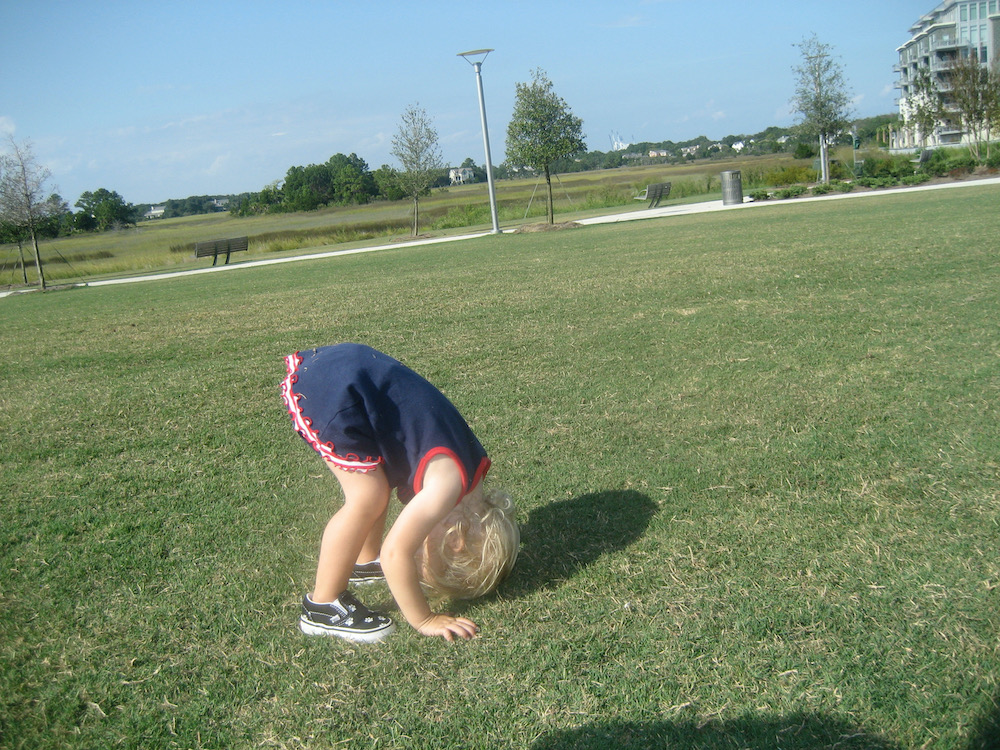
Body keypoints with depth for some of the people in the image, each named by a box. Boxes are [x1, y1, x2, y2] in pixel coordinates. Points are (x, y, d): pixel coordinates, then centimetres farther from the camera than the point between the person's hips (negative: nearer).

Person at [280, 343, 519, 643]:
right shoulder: (449, 482, -15)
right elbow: (395, 553, -18)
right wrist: (425, 620, -7)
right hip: (331, 388, -9)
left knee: (380, 483, 20)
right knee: (368, 497, -8)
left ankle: (365, 561, 40)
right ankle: (322, 609, 4)